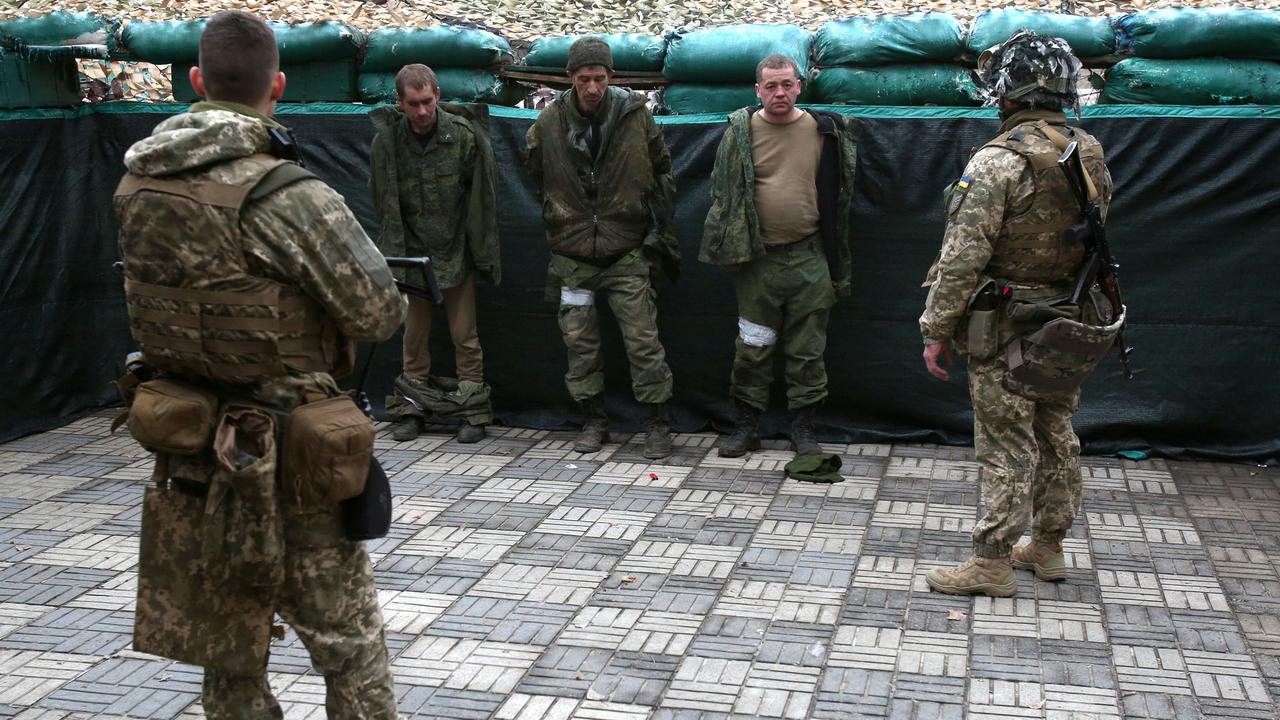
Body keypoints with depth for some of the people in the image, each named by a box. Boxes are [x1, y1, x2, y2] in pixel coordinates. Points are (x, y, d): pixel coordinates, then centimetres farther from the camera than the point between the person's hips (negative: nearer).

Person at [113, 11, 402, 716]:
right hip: (282, 467, -6)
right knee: (352, 652, 9)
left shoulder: (135, 186, -1)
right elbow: (379, 315, -16)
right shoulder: (288, 196, -21)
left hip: (187, 458, 6)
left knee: (227, 658, 19)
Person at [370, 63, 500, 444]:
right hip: (412, 253, 2)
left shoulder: (465, 135, -9)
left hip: (456, 252, -2)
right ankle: (411, 409, 19)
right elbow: (384, 204, 0)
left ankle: (473, 411, 11)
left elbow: (482, 198, -3)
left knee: (464, 334, 2)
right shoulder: (386, 141, -5)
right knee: (414, 334, 8)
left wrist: (483, 253, -3)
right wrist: (394, 255, -4)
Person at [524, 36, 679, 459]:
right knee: (579, 342, 8)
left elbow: (662, 172, 9)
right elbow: (535, 174, 17)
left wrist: (659, 227, 8)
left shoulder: (635, 116, -4)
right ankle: (594, 420, 22)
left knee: (643, 341, -3)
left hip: (627, 252, -2)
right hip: (572, 255, 2)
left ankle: (657, 422, 9)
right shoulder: (549, 122, -1)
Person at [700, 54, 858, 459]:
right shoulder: (740, 132, 1)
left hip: (809, 259, 1)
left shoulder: (823, 131, 4)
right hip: (757, 258, 0)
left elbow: (836, 196, 10)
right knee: (752, 349, 5)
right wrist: (730, 249, 1)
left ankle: (803, 428, 17)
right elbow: (723, 194, 7)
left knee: (807, 350, 6)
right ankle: (746, 425, 18)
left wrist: (837, 265, 8)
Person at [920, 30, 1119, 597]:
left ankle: (991, 565, 8)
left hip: (1007, 331, -7)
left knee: (1006, 446, -1)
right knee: (1055, 437, 17)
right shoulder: (1091, 156, 5)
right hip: (1070, 323, 7)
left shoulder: (999, 161, -20)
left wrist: (936, 329, -14)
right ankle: (1048, 547, 30)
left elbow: (964, 256, -21)